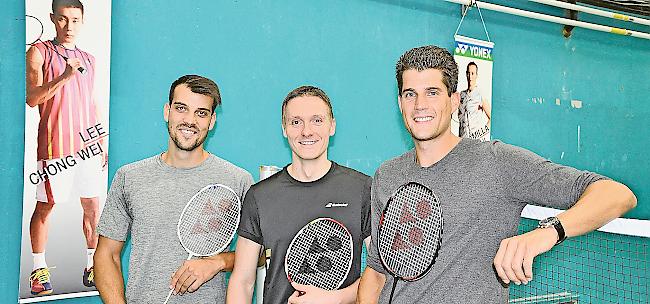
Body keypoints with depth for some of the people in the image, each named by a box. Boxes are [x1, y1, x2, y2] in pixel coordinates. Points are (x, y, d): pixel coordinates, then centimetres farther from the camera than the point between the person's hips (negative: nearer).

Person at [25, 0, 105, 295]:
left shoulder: (88, 60, 16)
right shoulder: (39, 52, 3)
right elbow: (32, 98, -8)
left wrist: (103, 144, 16)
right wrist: (64, 77, -21)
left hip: (87, 143, 4)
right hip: (54, 145, -4)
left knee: (93, 206, 4)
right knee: (45, 206, 3)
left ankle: (92, 267, 15)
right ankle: (39, 268, 18)